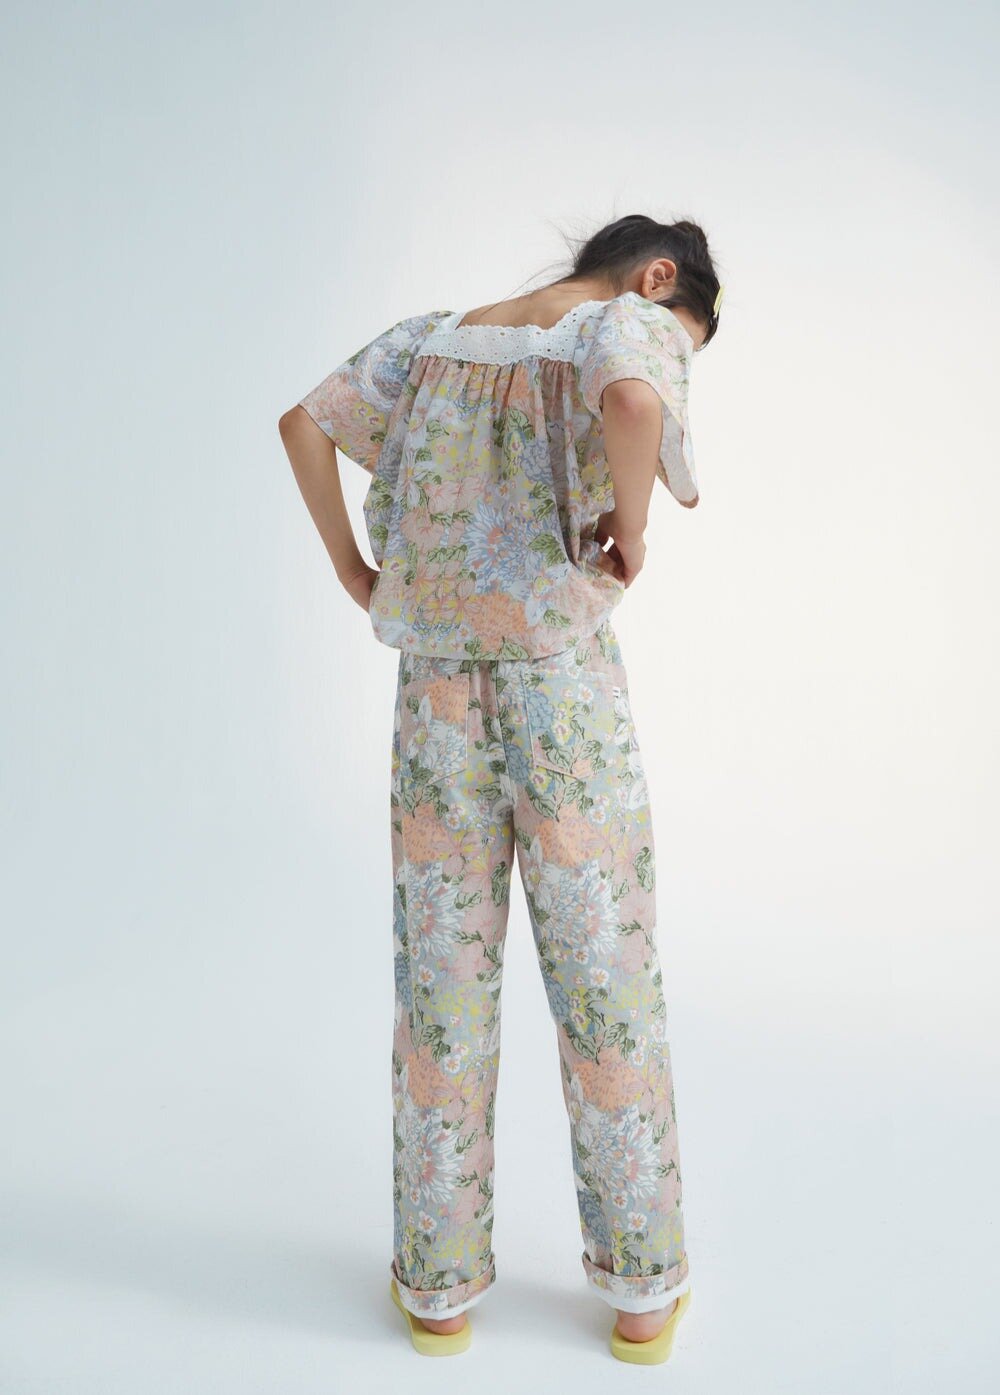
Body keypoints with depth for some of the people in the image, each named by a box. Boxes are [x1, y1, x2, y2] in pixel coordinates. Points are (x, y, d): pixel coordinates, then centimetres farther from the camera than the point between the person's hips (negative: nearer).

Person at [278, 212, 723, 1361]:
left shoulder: (439, 336, 15)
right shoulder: (632, 323, -1)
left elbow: (304, 423, 7)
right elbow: (632, 404, -25)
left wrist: (352, 569, 10)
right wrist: (631, 530, -9)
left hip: (437, 692, 4)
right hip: (565, 684, -4)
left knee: (442, 985, 11)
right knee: (606, 983, 9)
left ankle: (438, 1284, 26)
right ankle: (642, 1287, 24)